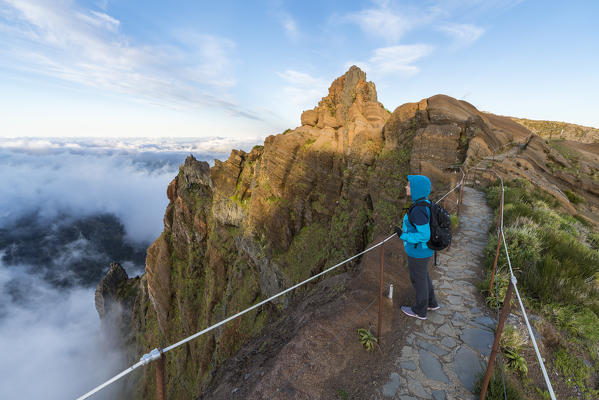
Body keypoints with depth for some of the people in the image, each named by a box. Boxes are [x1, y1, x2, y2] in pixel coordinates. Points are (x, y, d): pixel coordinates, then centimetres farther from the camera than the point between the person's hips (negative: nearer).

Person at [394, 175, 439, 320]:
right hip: (424, 248, 9)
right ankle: (431, 302, 47)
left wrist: (403, 236, -18)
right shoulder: (425, 203, -2)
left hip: (418, 252, -9)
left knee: (418, 280, 13)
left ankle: (420, 310, 37)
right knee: (422, 275, 28)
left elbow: (425, 236, -28)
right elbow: (429, 225, 9)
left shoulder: (418, 210, -32)